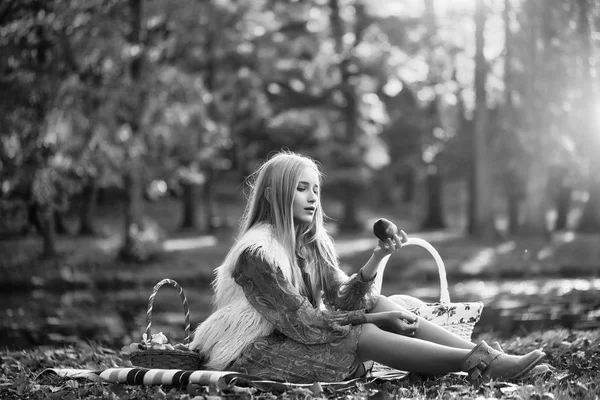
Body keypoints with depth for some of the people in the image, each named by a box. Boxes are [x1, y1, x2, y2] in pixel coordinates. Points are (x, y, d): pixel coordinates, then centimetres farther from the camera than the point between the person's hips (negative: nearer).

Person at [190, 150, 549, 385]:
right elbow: (303, 323, -23)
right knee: (363, 336, -26)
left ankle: (484, 353, -20)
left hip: (298, 338, 8)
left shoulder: (314, 242, 6)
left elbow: (343, 300, -5)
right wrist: (375, 318, -21)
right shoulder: (258, 253, -20)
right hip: (253, 354, -8)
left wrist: (378, 258, -20)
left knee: (379, 302, -11)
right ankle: (482, 364, -30)